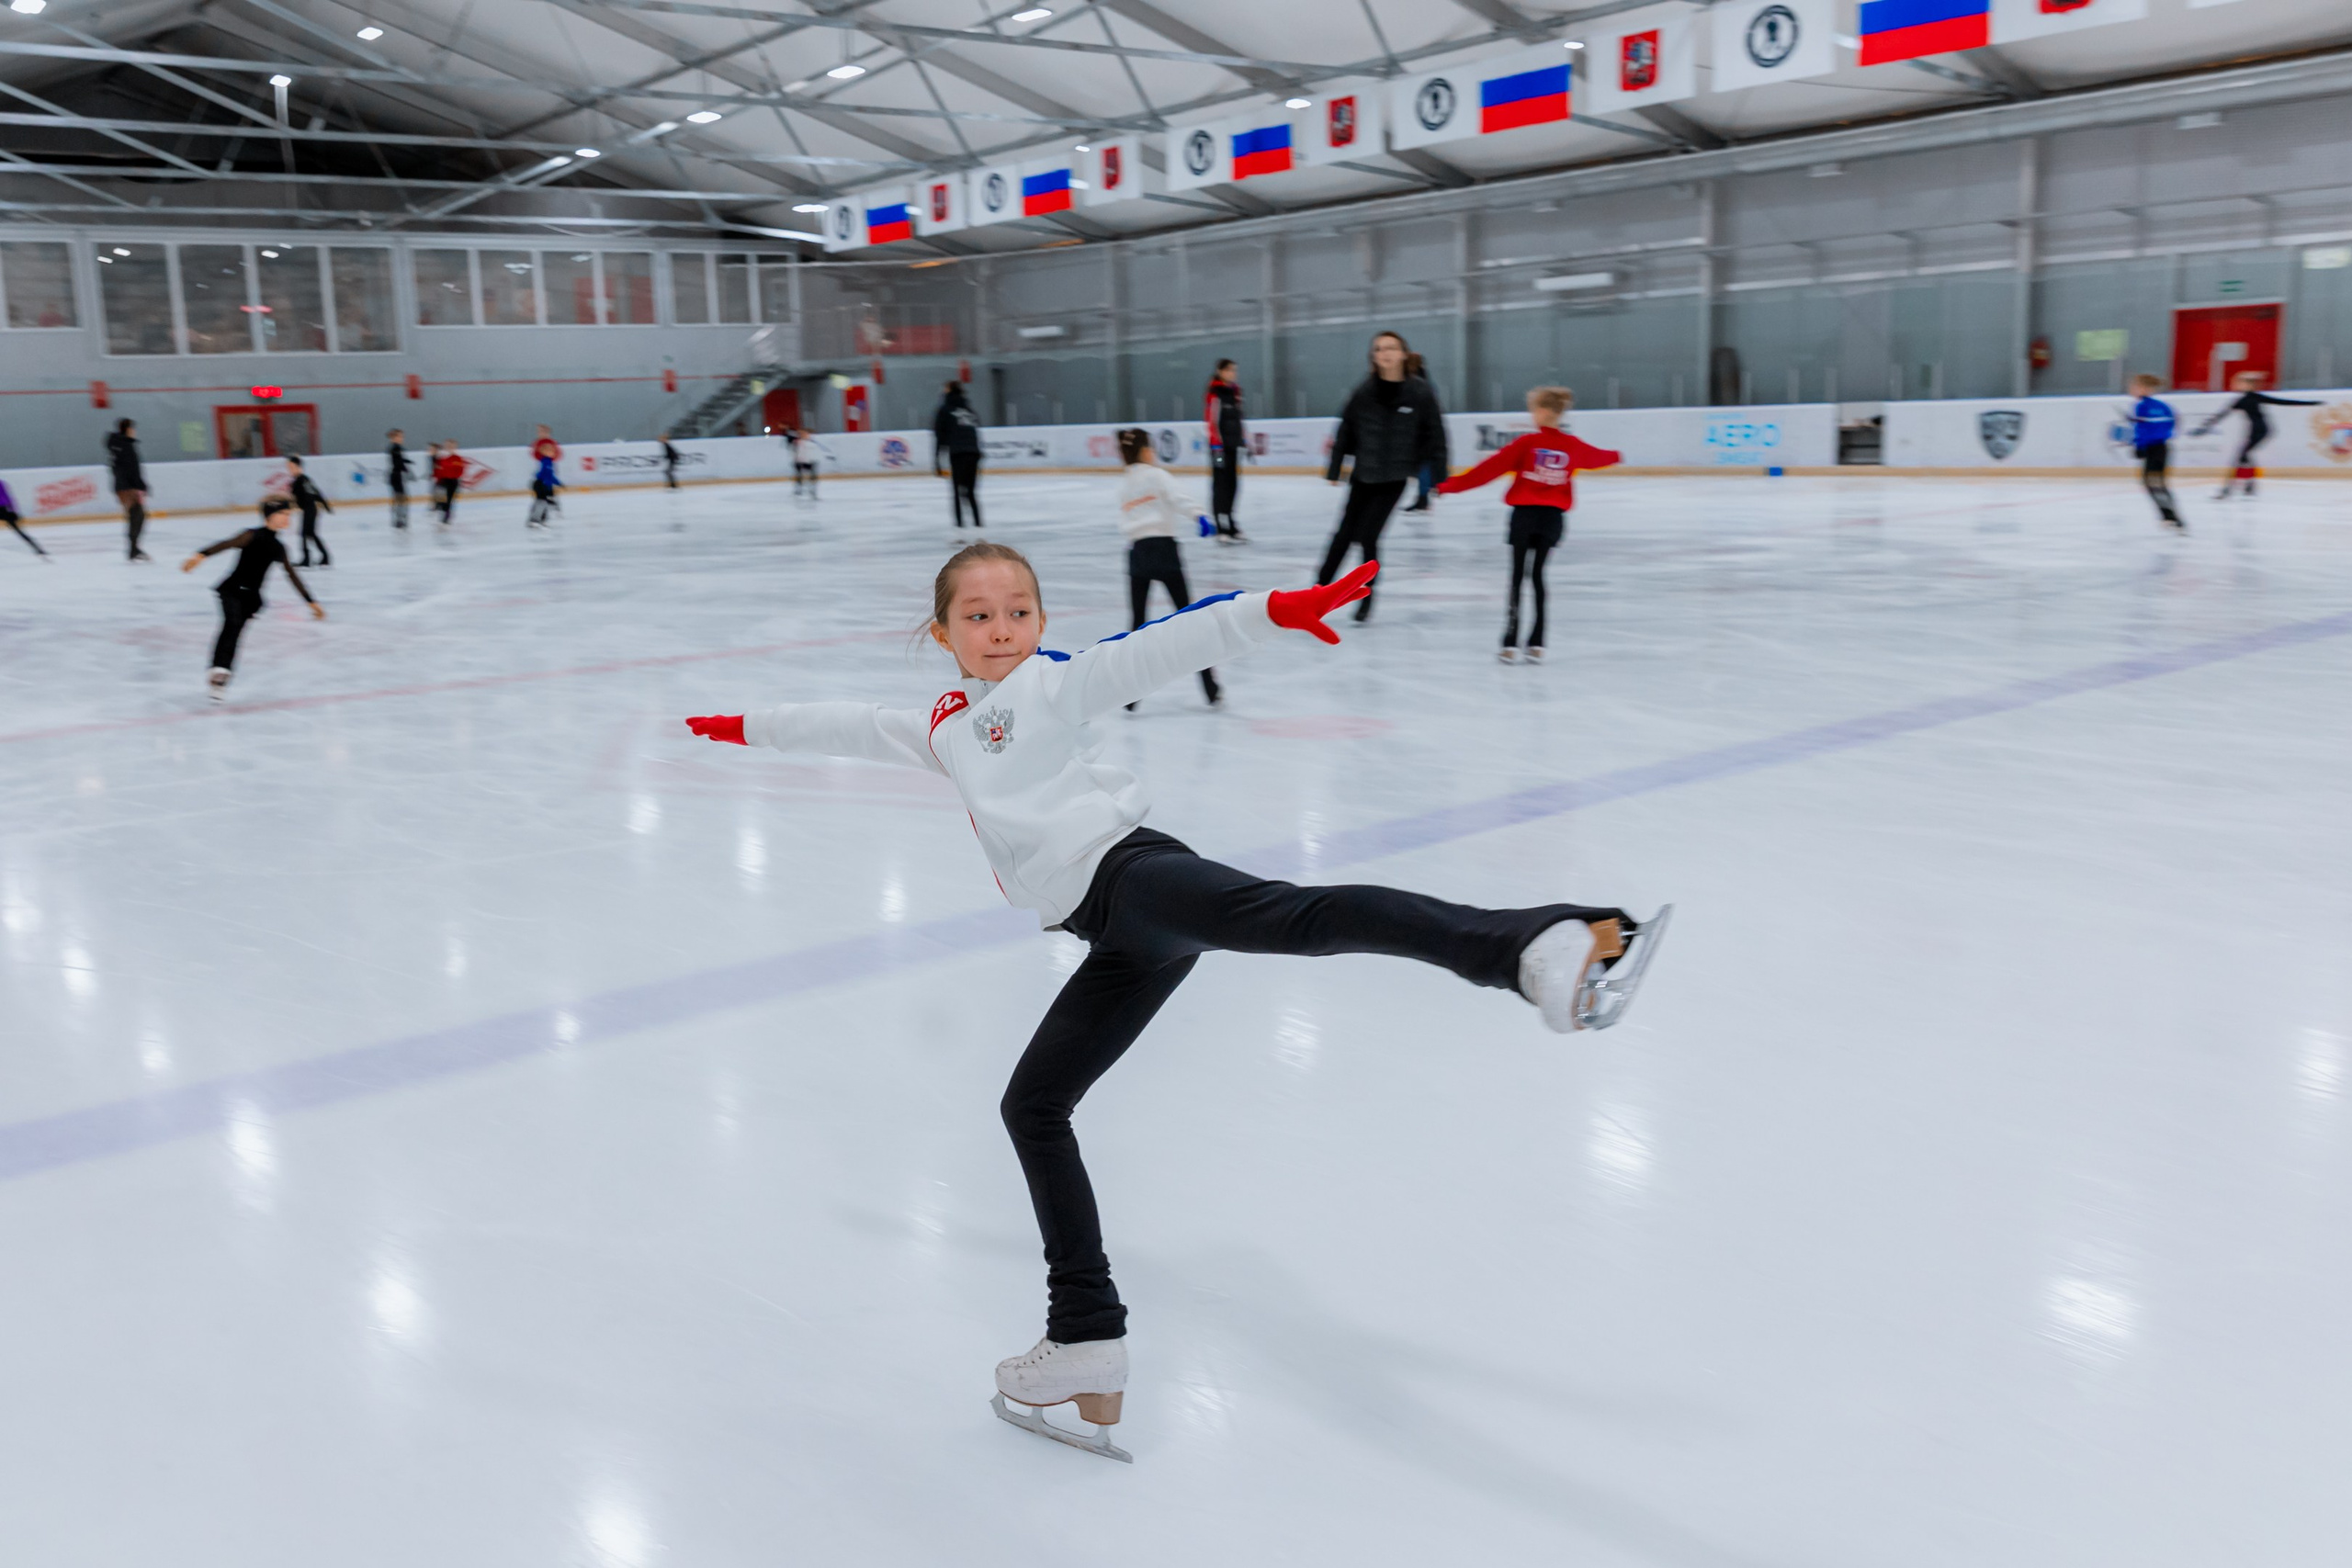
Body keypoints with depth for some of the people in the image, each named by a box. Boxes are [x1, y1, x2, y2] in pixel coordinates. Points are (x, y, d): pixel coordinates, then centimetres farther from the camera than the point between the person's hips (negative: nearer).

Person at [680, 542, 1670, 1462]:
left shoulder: (1053, 682, 8)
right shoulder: (944, 727, 28)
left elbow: (1158, 650, -6)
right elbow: (851, 725, 44)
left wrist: (1274, 611, -20)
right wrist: (753, 727, 56)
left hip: (1128, 871, -8)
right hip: (1122, 939, 8)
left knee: (1290, 914, -36)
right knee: (1032, 1106, 10)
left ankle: (1536, 948, -57)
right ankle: (1086, 1346, 16)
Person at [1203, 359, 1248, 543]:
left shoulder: (1235, 392, 14)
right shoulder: (1215, 393, -11)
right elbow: (1211, 421, -15)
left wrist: (1245, 441, 18)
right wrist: (1216, 447, -20)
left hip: (1233, 445, 8)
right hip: (1220, 445, -8)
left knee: (1233, 485, 11)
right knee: (1221, 484, -7)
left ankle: (1231, 526, 20)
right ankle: (1223, 530, -8)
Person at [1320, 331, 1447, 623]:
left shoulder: (1420, 392, -10)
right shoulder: (1364, 391, -4)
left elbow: (1435, 434, -5)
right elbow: (1347, 430, 2)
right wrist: (1334, 467, 3)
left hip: (1394, 479, -2)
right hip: (1363, 475, 3)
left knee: (1367, 536, -6)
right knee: (1344, 534, 10)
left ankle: (1367, 598, 15)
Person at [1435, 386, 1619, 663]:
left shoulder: (1527, 443, -9)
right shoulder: (1573, 446, 4)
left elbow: (1491, 467, -10)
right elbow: (1596, 456, 27)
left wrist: (1452, 485, -6)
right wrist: (1614, 456, 51)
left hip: (1524, 513, -3)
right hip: (1553, 516, 3)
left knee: (1518, 574, 2)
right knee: (1537, 573, 11)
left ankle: (1511, 642, -4)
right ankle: (1536, 643, 5)